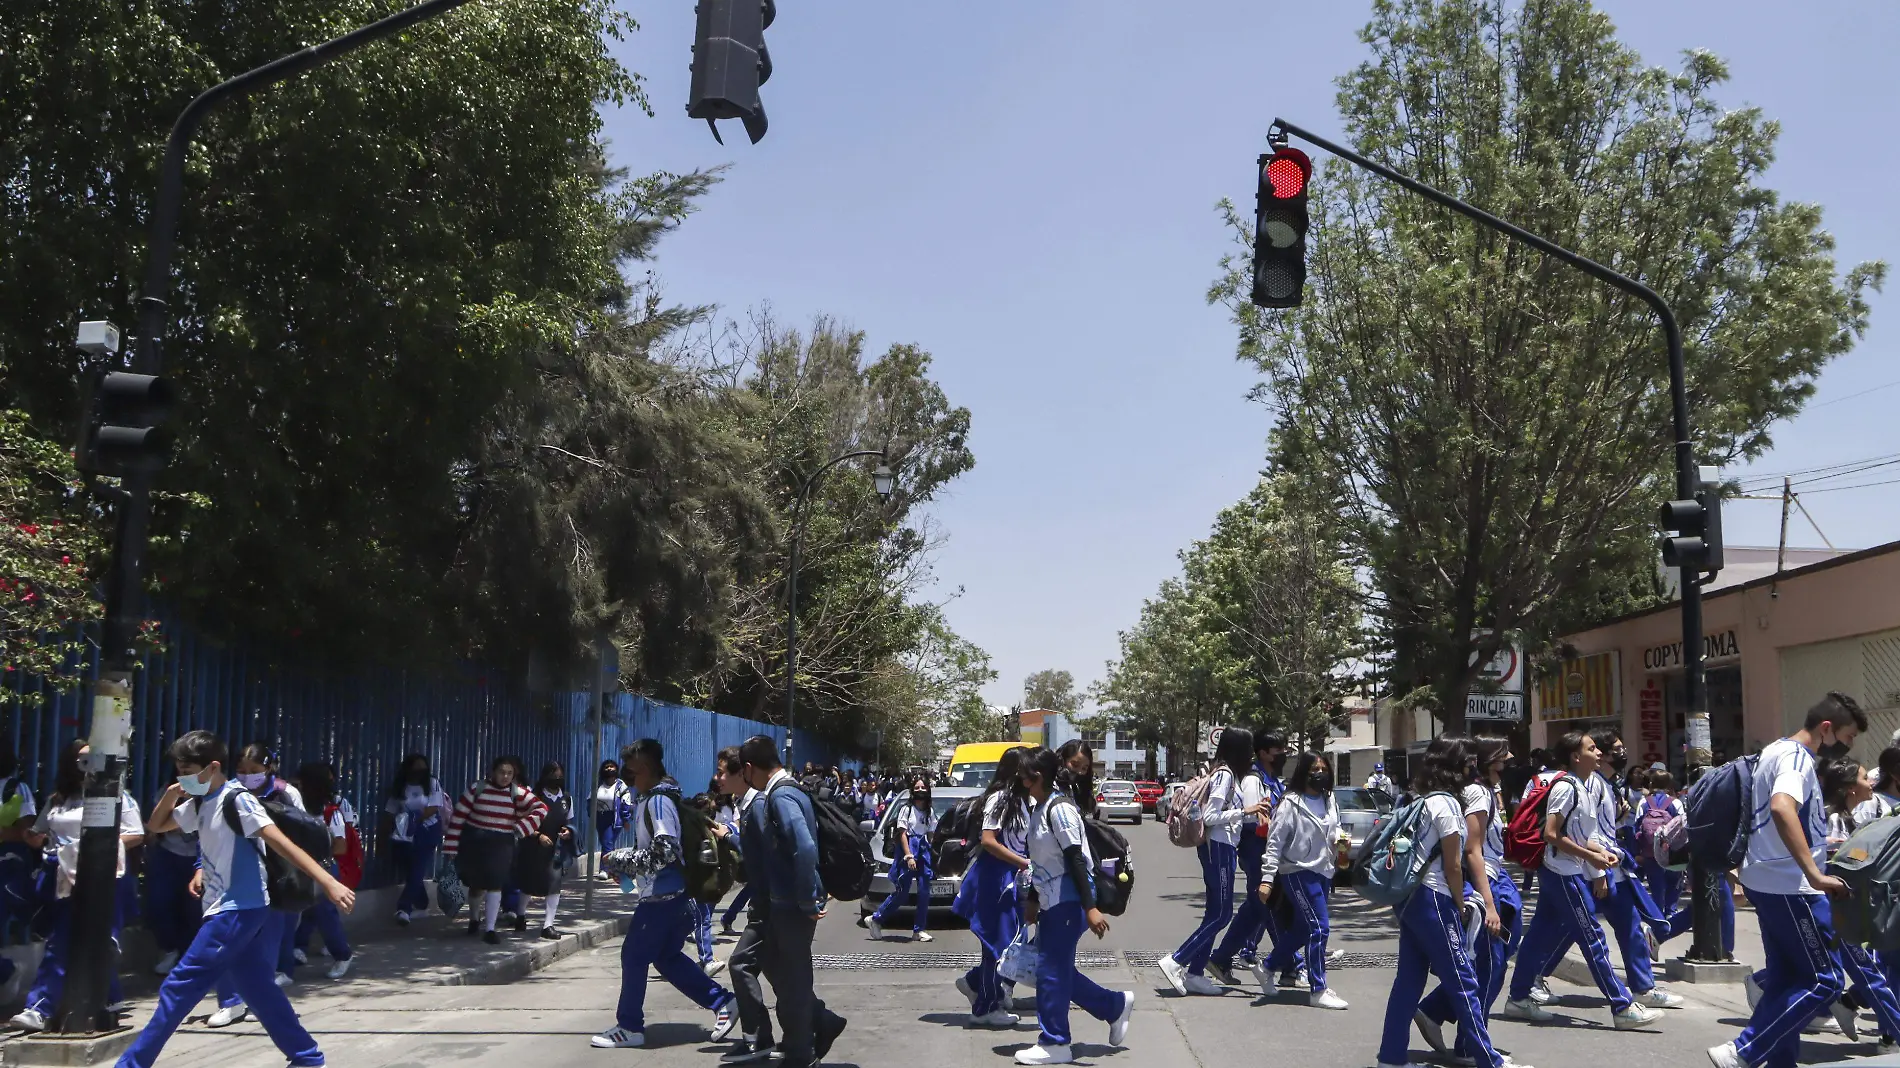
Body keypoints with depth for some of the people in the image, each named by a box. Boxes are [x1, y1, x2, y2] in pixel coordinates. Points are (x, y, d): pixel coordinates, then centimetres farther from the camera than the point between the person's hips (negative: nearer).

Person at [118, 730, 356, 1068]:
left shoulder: (238, 801, -17)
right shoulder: (198, 804, 10)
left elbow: (282, 844, -24)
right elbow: (157, 825, 24)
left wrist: (329, 883, -32)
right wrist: (169, 796, 0)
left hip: (240, 911, -9)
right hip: (226, 911, 9)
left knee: (179, 987, -5)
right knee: (257, 988, 11)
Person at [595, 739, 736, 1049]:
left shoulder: (659, 801, -17)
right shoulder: (646, 799, 14)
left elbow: (664, 851, -24)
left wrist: (620, 859, -16)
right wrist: (622, 863, 8)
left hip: (662, 896, -10)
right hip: (670, 894, 10)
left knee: (634, 955, -1)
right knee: (666, 956, 15)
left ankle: (629, 1027, 10)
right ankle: (722, 1003, 18)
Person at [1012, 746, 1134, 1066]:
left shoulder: (1059, 808, -16)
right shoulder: (1040, 808, 12)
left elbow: (1076, 859, -20)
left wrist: (1090, 907, -23)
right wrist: (1033, 899, 26)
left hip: (1068, 901, -9)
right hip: (1051, 901, 9)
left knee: (1050, 971, -4)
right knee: (1057, 969, 11)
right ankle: (1116, 1005, 25)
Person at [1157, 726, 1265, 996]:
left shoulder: (1228, 774, 15)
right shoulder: (1225, 775, -14)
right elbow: (1210, 816, -20)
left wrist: (1252, 810, 17)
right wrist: (1245, 811, -20)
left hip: (1221, 847, 10)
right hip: (1218, 847, -10)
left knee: (1216, 913, 10)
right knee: (1220, 914, -7)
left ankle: (1194, 973, 12)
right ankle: (1175, 961, -6)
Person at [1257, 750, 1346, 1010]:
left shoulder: (1329, 801, 9)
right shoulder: (1291, 803, -12)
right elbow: (1275, 842, -14)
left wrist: (1339, 837, -3)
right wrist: (1267, 878, -18)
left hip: (1322, 872, 8)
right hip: (1299, 872, -8)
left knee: (1302, 928, 17)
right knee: (1319, 927, -12)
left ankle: (1269, 968, 36)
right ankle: (1318, 991, -5)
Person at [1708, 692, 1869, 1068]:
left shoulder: (1778, 751, 15)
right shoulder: (1797, 757, -17)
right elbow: (1782, 809, -37)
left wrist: (1817, 845, 40)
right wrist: (1815, 874, -39)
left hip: (1769, 882, 10)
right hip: (1788, 886, -10)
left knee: (1786, 977, 12)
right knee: (1824, 980, -5)